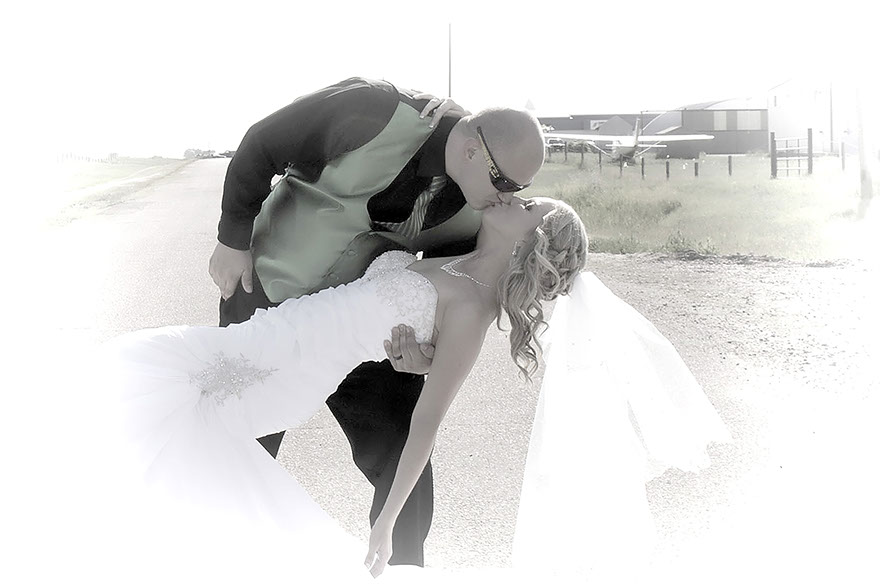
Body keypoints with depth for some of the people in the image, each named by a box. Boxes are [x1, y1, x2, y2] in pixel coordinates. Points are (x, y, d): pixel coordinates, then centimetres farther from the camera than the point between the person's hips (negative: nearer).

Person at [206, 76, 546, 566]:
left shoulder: (483, 209, -16)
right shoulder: (373, 112, -30)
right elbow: (260, 146, -17)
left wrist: (429, 351, -25)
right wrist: (235, 239, -10)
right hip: (268, 289, -3)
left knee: (402, 459, -1)